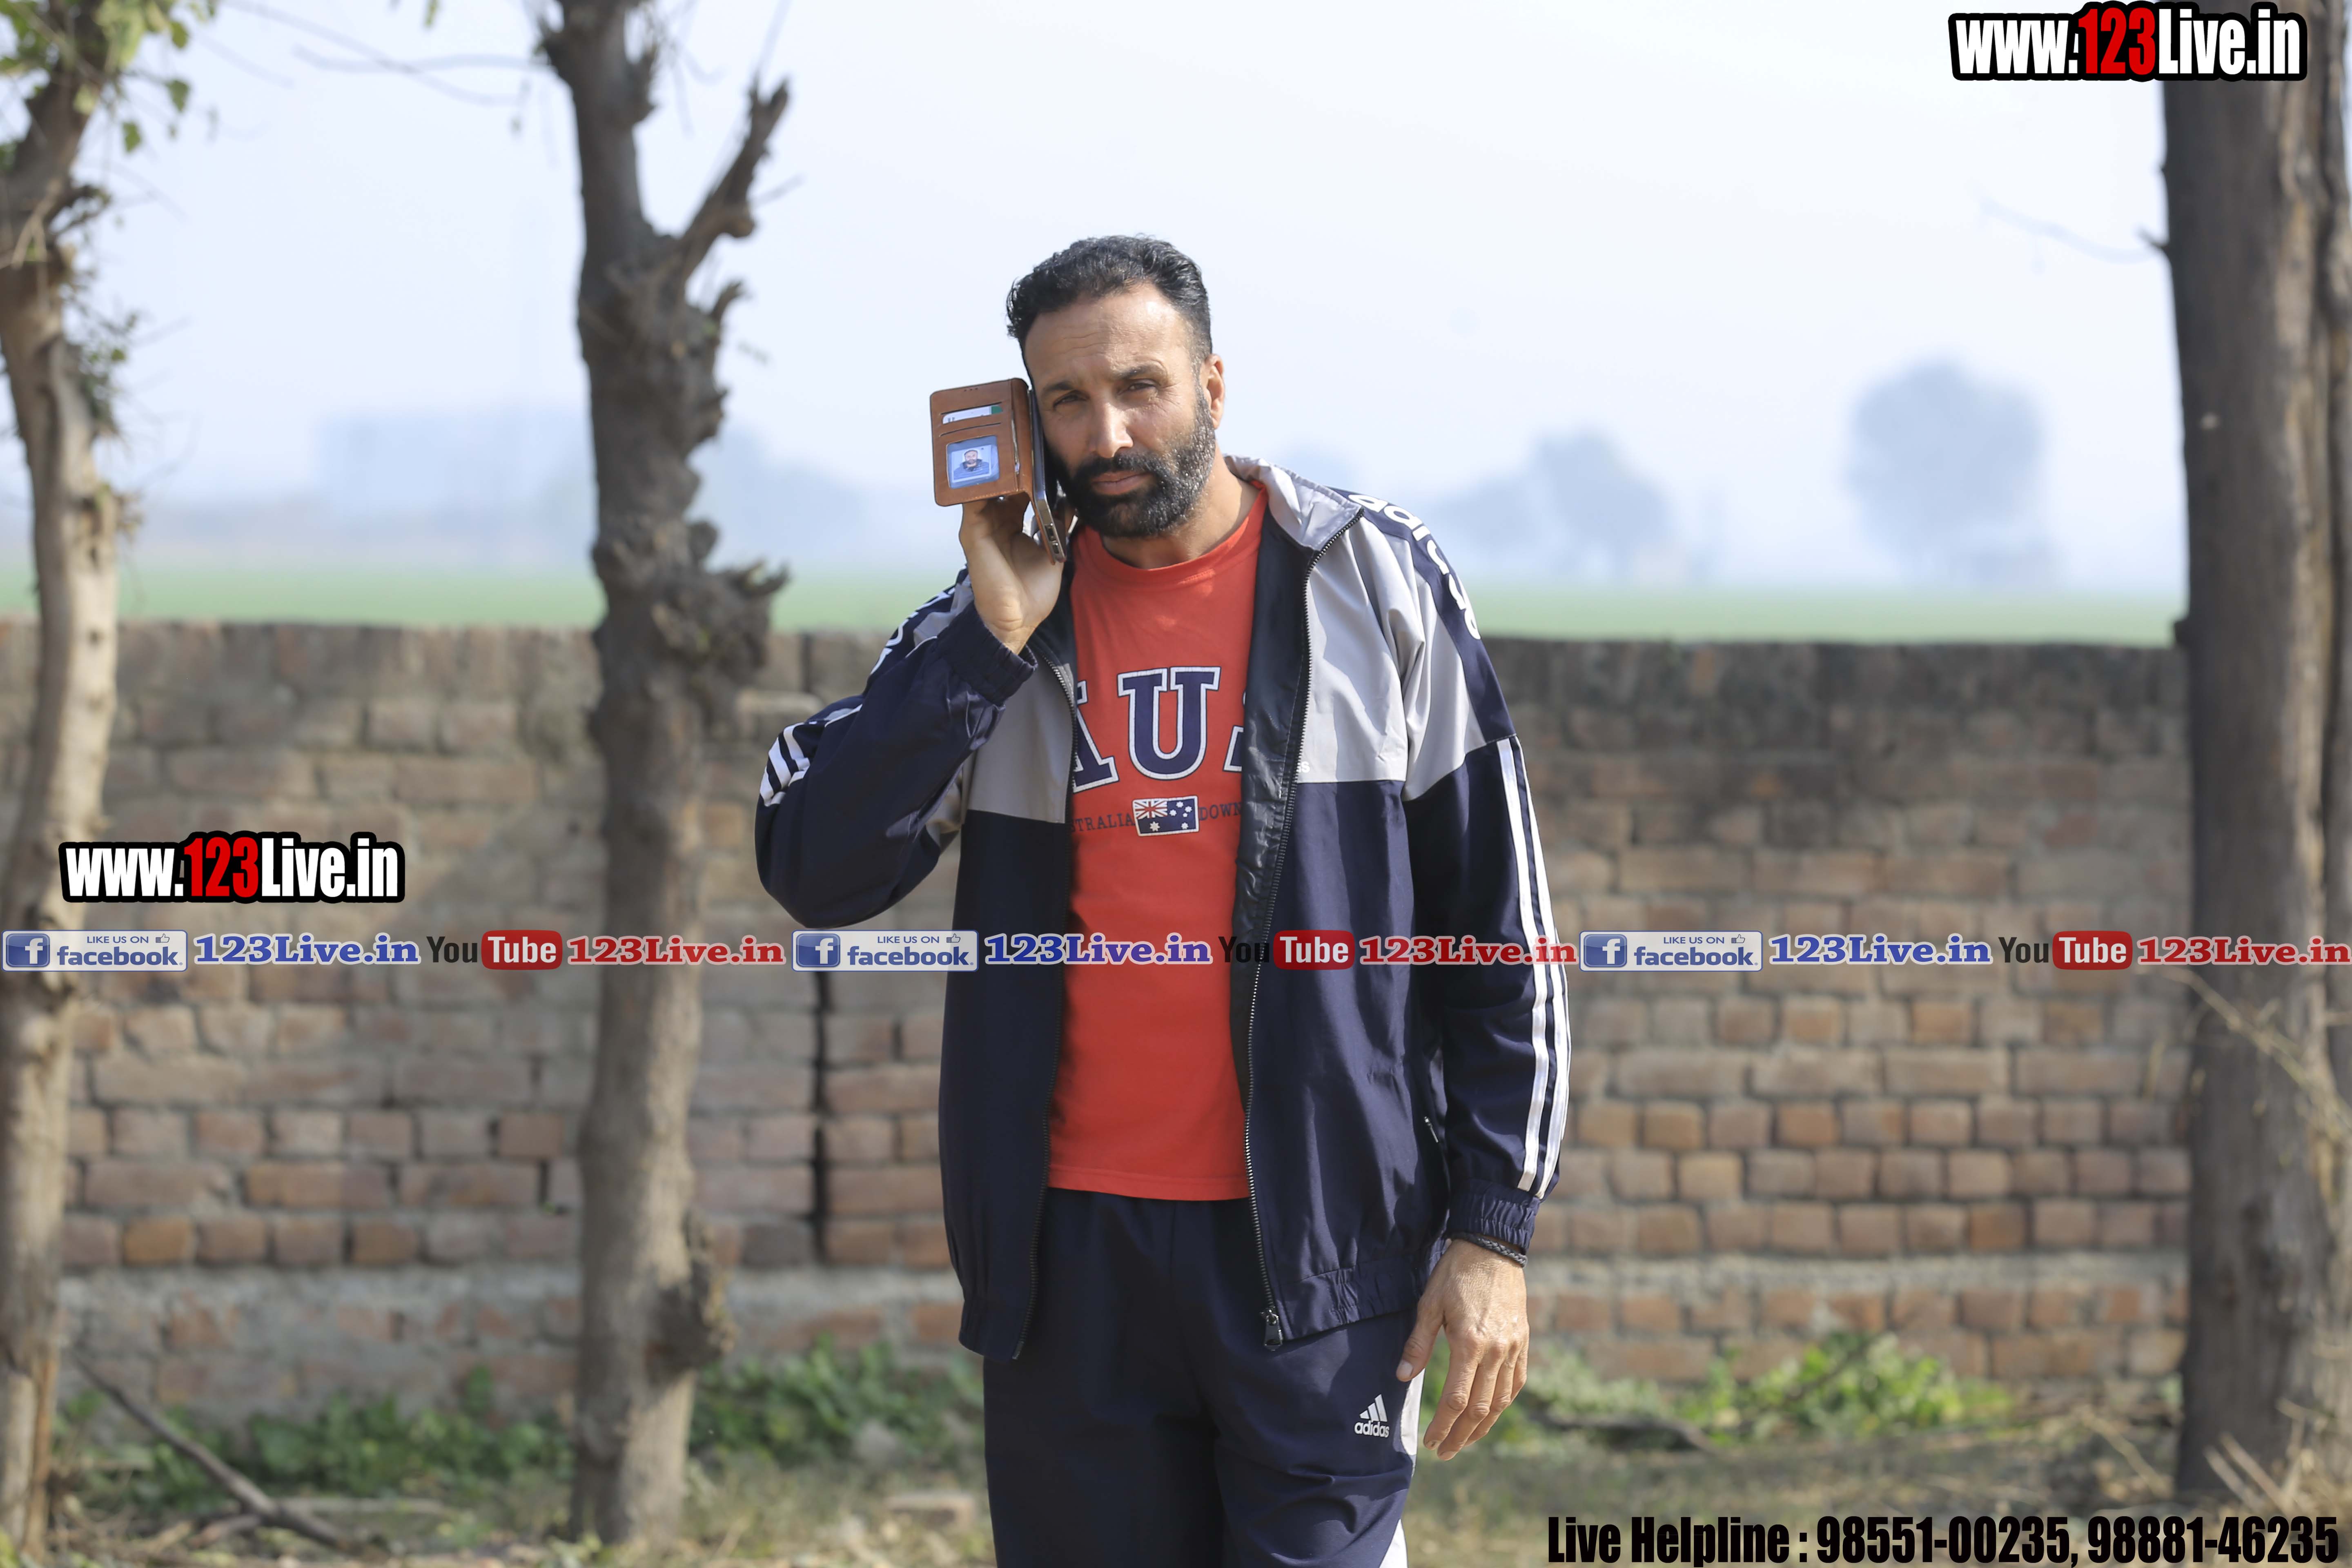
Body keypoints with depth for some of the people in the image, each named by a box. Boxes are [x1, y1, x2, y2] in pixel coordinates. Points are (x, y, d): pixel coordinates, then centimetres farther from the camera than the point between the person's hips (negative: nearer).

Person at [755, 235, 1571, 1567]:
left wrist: (1495, 1229, -5)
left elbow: (1498, 923, 1)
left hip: (1321, 1249, -3)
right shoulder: (998, 621, 8)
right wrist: (993, 639, -10)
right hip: (1075, 1254, 3)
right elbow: (815, 867, -4)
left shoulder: (1372, 587, 1)